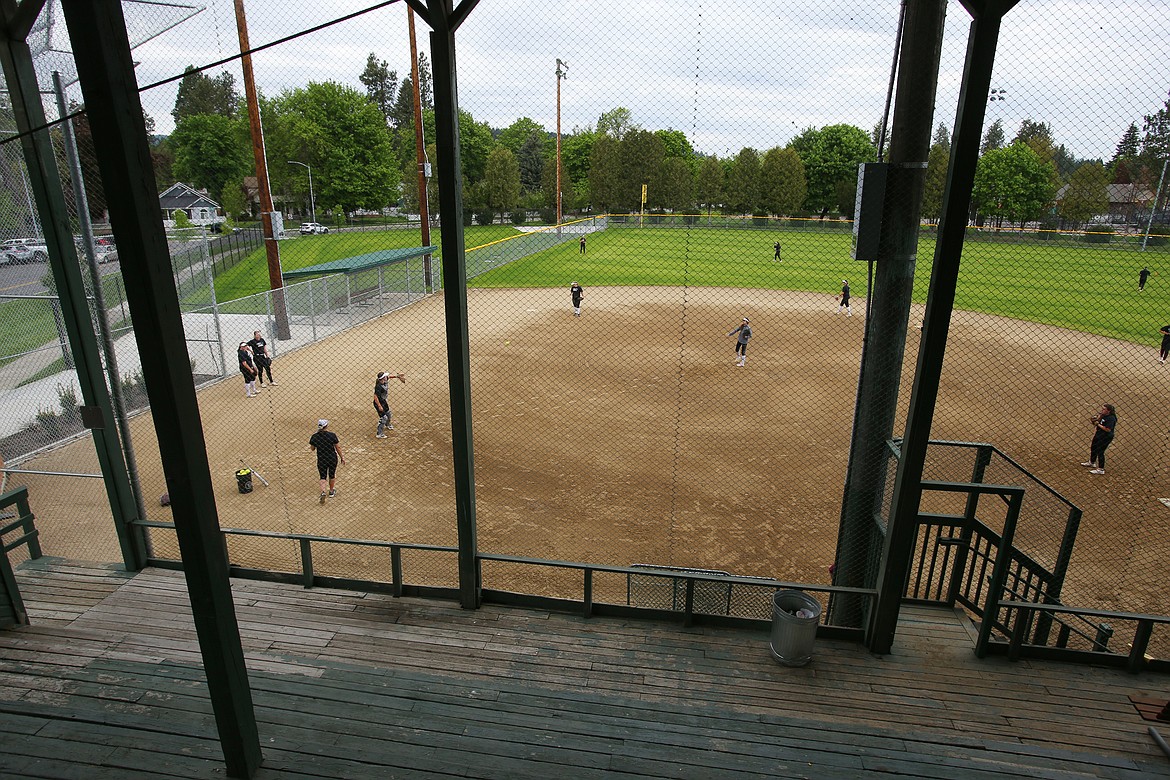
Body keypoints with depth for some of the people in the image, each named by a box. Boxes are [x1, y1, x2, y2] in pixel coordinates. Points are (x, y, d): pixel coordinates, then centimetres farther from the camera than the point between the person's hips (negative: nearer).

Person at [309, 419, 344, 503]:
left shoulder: (314, 437, -12)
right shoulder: (332, 435, -17)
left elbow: (312, 448, 4)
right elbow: (338, 448, -10)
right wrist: (342, 457, 3)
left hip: (321, 460, 1)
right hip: (332, 458, -1)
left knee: (323, 477, 13)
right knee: (332, 475, 20)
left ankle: (323, 492, -9)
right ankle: (331, 492, 36)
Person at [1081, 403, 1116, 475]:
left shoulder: (1111, 418, -24)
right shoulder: (1103, 415, 3)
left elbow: (1108, 429, -29)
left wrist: (1098, 424, -22)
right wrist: (1094, 420, -4)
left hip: (1106, 438, -10)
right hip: (1098, 435, 10)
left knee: (1100, 452, -4)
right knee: (1093, 448, 24)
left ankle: (1101, 469, 7)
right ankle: (1092, 462, 46)